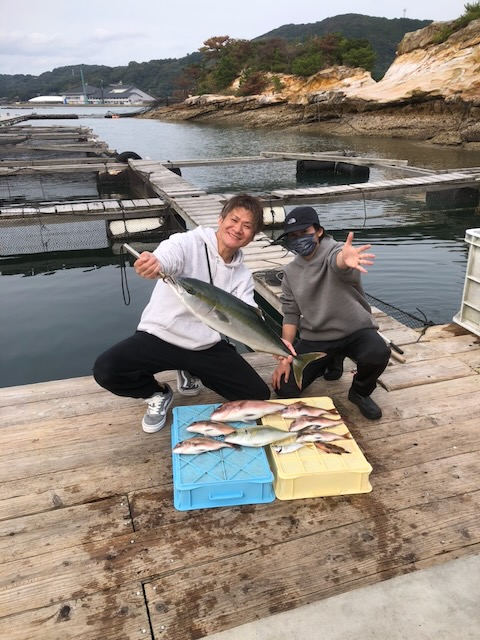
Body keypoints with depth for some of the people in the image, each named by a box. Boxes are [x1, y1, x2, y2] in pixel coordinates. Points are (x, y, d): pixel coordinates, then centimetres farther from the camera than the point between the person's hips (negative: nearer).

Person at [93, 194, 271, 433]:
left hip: (207, 346, 4)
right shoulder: (188, 243, -13)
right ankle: (159, 394, 6)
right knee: (105, 370, -28)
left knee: (260, 396, -4)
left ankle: (192, 372, 19)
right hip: (161, 335, -4)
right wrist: (154, 263, -61)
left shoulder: (242, 274, 2)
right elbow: (167, 258, -36)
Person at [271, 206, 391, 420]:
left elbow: (337, 260, -39)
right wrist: (285, 356, -5)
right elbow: (290, 314, 4)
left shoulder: (335, 251, -13)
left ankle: (360, 392, 0)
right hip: (315, 338, 4)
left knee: (378, 354, -36)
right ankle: (333, 359, 20)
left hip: (355, 330, -4)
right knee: (285, 389, -7)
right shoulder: (290, 272, 1)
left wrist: (345, 259, -66)